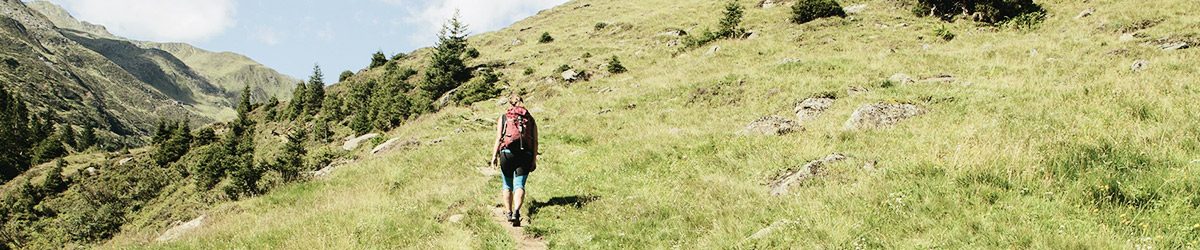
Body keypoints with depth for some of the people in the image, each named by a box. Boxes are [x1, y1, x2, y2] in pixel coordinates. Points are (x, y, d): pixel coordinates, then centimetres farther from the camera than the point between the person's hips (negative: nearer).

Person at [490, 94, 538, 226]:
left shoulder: (503, 118, 10)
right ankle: (516, 211, -26)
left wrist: (494, 156, -3)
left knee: (507, 185, 16)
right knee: (519, 185, -4)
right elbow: (535, 141, 6)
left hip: (507, 153, 0)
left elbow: (498, 138, -1)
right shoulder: (530, 119, 13)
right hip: (525, 155, 0)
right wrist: (534, 160, 6)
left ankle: (508, 213, 17)